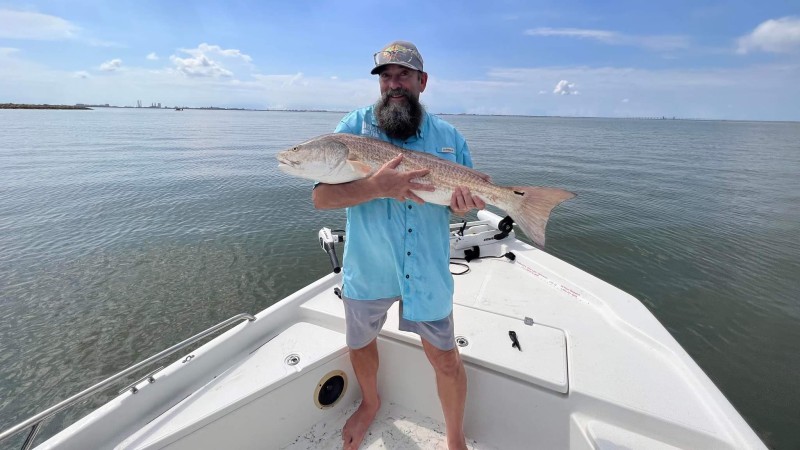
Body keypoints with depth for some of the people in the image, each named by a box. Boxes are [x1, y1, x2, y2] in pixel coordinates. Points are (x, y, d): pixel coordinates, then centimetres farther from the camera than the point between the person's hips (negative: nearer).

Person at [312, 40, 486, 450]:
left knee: (445, 358, 9)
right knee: (360, 344, 21)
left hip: (428, 271, 0)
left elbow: (473, 194, 8)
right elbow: (321, 197, -15)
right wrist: (377, 186, -31)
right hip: (366, 268, 1)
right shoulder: (354, 126, -6)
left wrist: (465, 203, -17)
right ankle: (370, 403, 56)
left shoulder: (449, 136, 1)